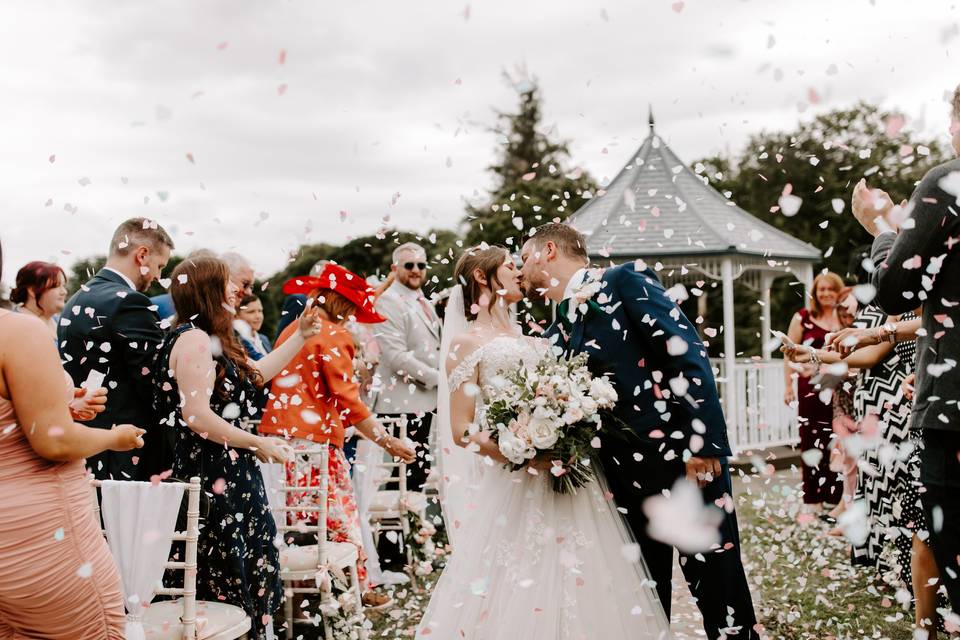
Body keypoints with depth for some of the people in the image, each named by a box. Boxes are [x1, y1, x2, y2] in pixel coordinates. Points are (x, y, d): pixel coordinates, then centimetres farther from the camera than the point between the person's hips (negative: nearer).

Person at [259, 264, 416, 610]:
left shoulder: (290, 331, 18)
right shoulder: (333, 335, -6)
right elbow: (348, 399, -11)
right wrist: (387, 442, -8)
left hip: (277, 436, 8)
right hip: (314, 439, -8)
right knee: (340, 515, 0)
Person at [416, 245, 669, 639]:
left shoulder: (529, 339, 18)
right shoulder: (467, 342, -1)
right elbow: (462, 431, -8)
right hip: (521, 485, -6)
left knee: (589, 590, 6)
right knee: (523, 594, -3)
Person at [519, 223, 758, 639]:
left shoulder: (624, 282, -3)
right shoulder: (555, 337, 15)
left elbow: (687, 355, -12)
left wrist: (702, 443, -20)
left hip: (687, 459, -6)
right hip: (624, 478, 6)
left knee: (720, 592, 0)